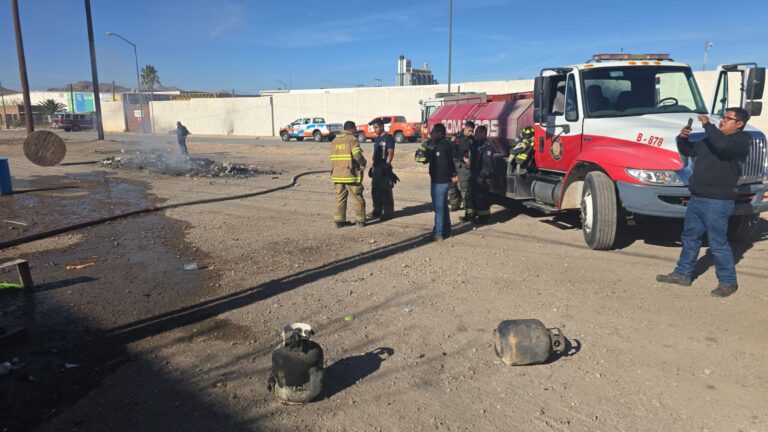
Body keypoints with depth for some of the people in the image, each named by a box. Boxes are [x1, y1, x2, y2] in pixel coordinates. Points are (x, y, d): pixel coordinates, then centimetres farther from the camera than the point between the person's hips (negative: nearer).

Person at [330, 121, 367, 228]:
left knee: (340, 198, 10)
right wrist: (363, 164, -2)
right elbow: (357, 155, -18)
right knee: (357, 198, 5)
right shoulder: (352, 139, -8)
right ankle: (360, 220, 10)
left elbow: (333, 158, 12)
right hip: (351, 174, -5)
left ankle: (339, 220, 8)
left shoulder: (335, 141, 13)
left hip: (337, 175, 6)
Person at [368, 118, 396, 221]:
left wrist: (386, 165, -20)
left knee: (386, 191, -5)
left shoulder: (388, 138, -8)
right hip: (376, 167, 9)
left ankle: (388, 212, 1)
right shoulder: (376, 139, 17)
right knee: (375, 190, 11)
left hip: (384, 167, -8)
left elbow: (391, 153, -13)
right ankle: (377, 210, 21)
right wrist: (372, 167, 19)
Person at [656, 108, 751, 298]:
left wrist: (707, 124, -19)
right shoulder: (710, 139, 15)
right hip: (697, 198, 9)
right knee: (690, 237, 16)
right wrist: (683, 138, 3)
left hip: (718, 202, -9)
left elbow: (722, 145, -31)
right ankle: (682, 274, 28)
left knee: (718, 243, -2)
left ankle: (728, 282, 12)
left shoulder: (740, 142, -9)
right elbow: (689, 151, 25)